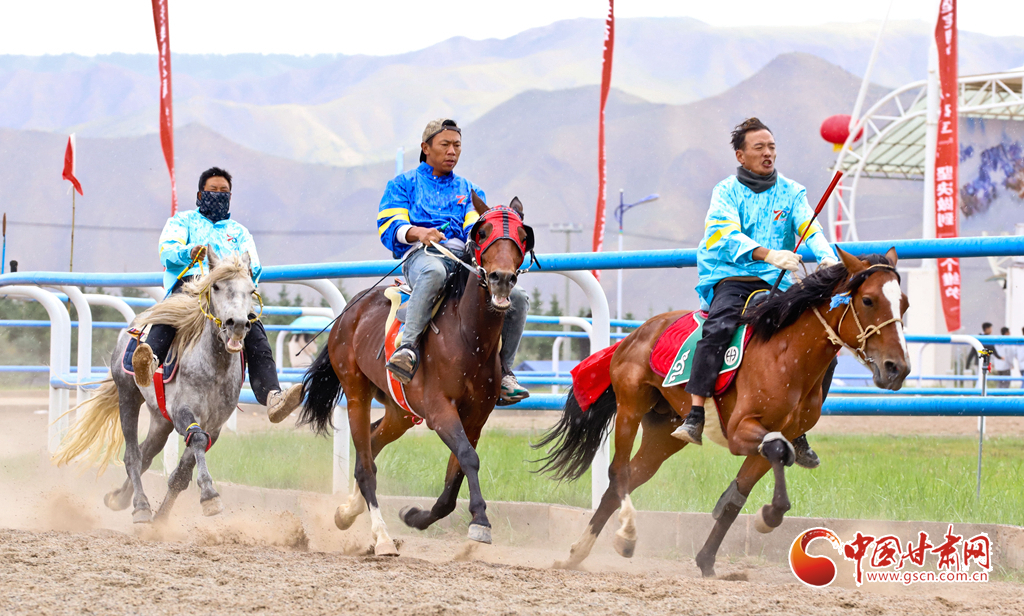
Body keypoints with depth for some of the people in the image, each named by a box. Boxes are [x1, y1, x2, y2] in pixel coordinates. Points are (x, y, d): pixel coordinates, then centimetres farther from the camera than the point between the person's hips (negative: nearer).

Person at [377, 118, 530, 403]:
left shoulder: (470, 191, 29)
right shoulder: (404, 184, 20)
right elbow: (388, 226, 5)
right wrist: (419, 232, -17)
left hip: (464, 259, 4)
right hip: (421, 254, -4)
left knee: (517, 299, -20)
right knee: (434, 273, -45)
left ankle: (503, 372, -10)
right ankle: (408, 347, -50)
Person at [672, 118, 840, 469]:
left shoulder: (792, 193, 12)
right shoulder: (727, 191, 3)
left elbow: (811, 230, -4)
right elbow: (726, 236, -15)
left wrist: (827, 259, -26)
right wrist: (768, 254, -31)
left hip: (778, 283, 4)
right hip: (731, 278, -4)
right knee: (719, 327, -34)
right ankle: (694, 417, -38)